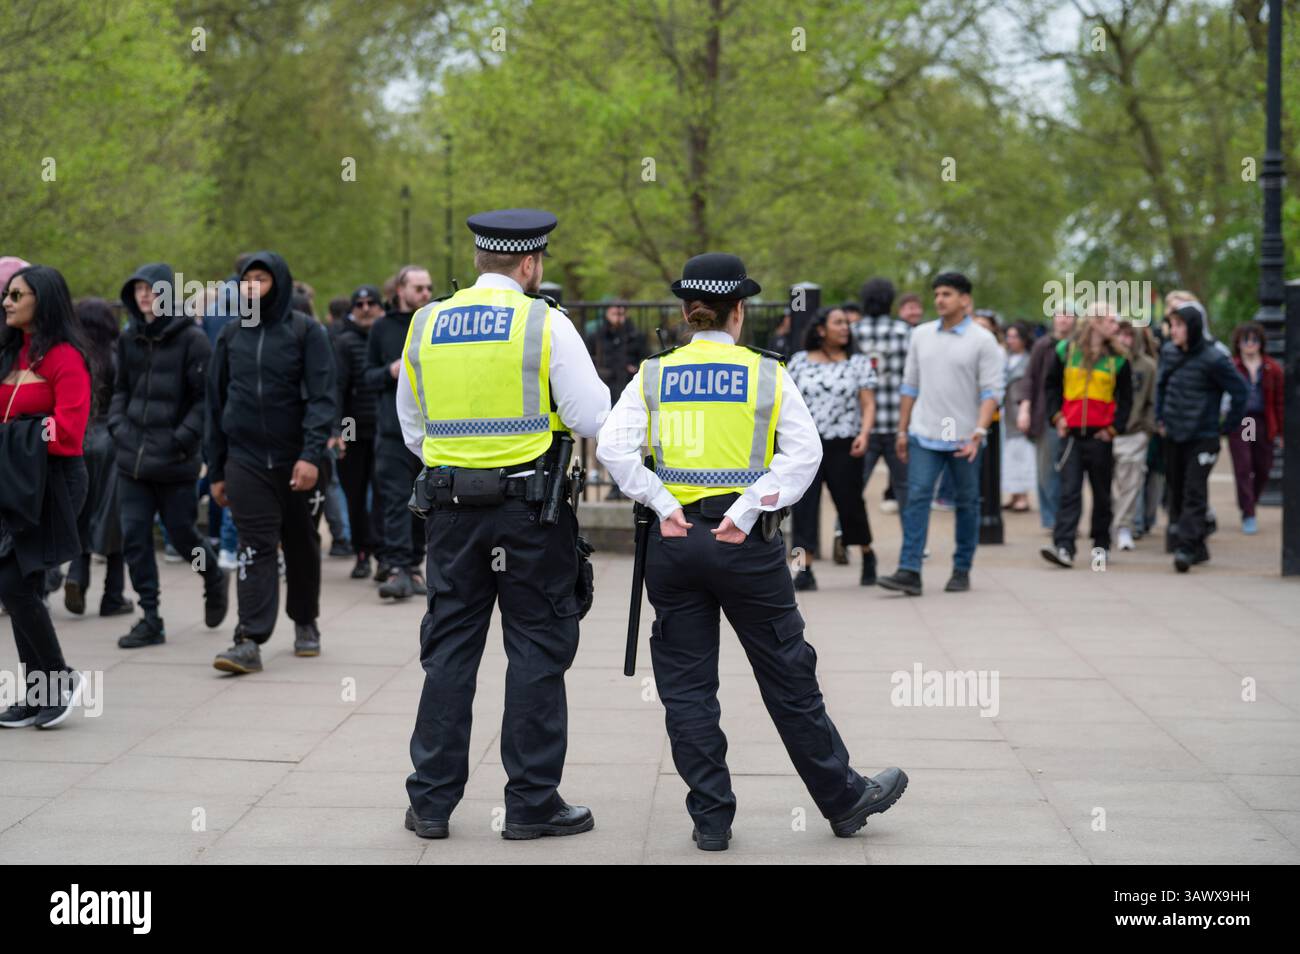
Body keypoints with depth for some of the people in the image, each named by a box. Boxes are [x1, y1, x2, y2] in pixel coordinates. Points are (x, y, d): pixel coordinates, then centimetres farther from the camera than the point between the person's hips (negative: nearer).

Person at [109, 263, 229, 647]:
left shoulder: (191, 338, -8)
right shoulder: (129, 338, 9)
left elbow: (206, 396, -9)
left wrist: (184, 436, -16)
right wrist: (117, 424, 5)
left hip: (175, 462, -5)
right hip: (132, 457, 5)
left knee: (181, 533, 5)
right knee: (134, 536, 0)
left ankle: (214, 579, 36)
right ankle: (150, 619, 8)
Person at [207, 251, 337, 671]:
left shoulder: (307, 332, -2)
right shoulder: (231, 335, 9)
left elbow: (322, 398, -9)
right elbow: (216, 403, 14)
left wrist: (312, 454, -22)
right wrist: (216, 470, 12)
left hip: (298, 460, -1)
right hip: (246, 460, 2)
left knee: (302, 545, 12)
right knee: (255, 547, -7)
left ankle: (305, 623, 30)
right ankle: (250, 640, -11)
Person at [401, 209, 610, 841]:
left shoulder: (425, 326, 7)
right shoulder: (544, 323, -7)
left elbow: (412, 429, 15)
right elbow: (592, 419, -9)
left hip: (451, 505, 4)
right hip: (531, 508, -4)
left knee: (449, 650, 9)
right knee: (537, 651, 4)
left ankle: (431, 800, 12)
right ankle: (531, 801, 6)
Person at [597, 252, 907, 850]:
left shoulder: (654, 374, 3)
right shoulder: (767, 373, 0)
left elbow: (613, 446, -9)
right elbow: (805, 452, -9)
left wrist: (661, 502, -9)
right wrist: (747, 511, -12)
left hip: (673, 541, 1)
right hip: (746, 545, -1)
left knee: (686, 685, 8)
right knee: (789, 678, 9)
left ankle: (710, 817, 9)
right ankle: (842, 800, 21)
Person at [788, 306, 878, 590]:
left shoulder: (858, 363, 6)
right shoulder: (800, 362, 8)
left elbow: (868, 404, 0)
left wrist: (864, 433, -15)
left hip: (844, 446, 0)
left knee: (850, 502, 5)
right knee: (804, 504, -9)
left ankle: (867, 555, 30)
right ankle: (805, 569, -10)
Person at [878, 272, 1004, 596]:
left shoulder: (983, 341, -4)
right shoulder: (921, 335, 9)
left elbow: (992, 391, -9)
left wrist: (978, 433, -20)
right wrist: (902, 429, 11)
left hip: (964, 438, -3)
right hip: (924, 435, 3)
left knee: (967, 504, 7)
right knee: (917, 498, -8)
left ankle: (962, 570, 18)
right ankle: (909, 572, -13)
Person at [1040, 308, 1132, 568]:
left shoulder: (1117, 359, 3)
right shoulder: (1066, 350, 3)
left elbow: (1126, 398, 8)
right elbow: (1052, 385, 12)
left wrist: (1114, 428, -2)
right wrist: (1056, 416, 1)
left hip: (1100, 435, 0)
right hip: (1070, 433, 0)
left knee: (1101, 492, 9)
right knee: (1069, 491, -8)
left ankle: (1101, 544, 23)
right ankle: (1064, 547, -16)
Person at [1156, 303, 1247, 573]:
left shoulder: (1213, 360, -14)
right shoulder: (1168, 351, 4)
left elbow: (1239, 391, -9)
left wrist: (1227, 426, -6)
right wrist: (1160, 417, 12)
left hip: (1203, 438, -6)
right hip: (1173, 436, 6)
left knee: (1194, 494, -11)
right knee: (1177, 492, 11)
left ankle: (1186, 547, -16)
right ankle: (1198, 548, 21)